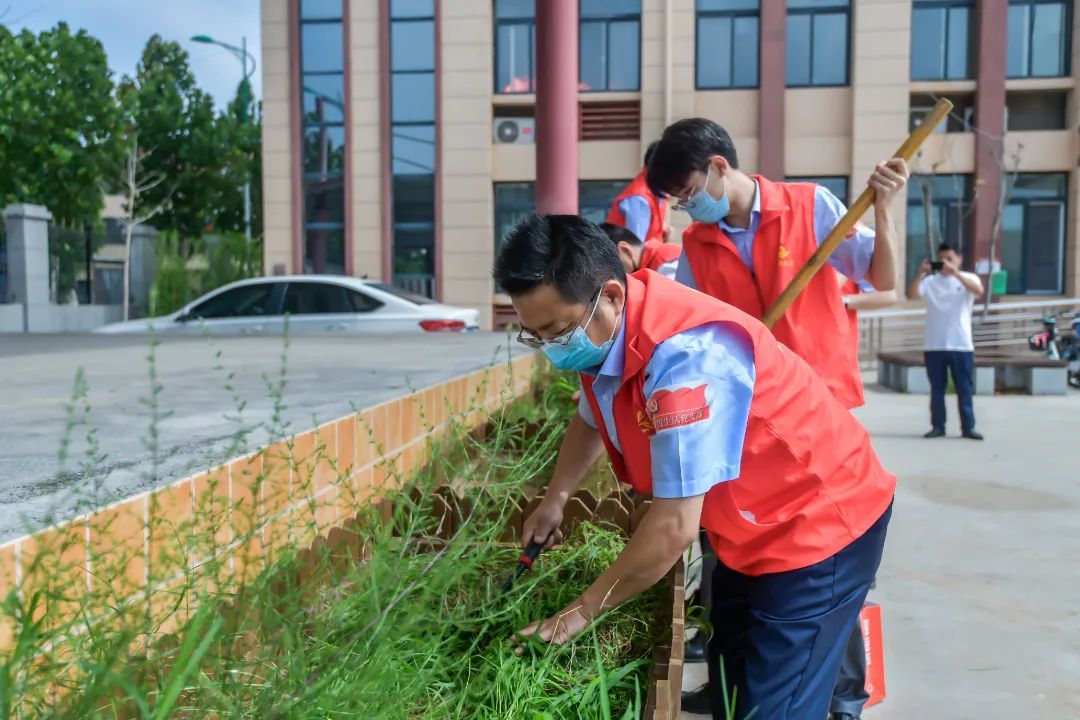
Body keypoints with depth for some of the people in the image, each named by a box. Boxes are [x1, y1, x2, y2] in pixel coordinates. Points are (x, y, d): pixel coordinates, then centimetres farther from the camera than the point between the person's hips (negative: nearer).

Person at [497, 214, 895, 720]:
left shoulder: (684, 353, -36)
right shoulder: (600, 334, -8)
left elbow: (675, 526, -33)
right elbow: (592, 418, 16)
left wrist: (582, 610, -20)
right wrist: (555, 498, 9)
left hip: (819, 523, -9)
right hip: (749, 527, 9)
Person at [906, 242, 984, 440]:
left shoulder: (968, 278, 2)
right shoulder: (930, 281, 4)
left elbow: (978, 291, -19)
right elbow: (911, 295, -10)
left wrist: (955, 273, -27)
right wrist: (921, 274, -22)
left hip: (961, 345, -1)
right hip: (934, 345, 1)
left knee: (965, 389, 4)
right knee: (937, 389, 7)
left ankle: (968, 427, 11)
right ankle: (938, 426, 14)